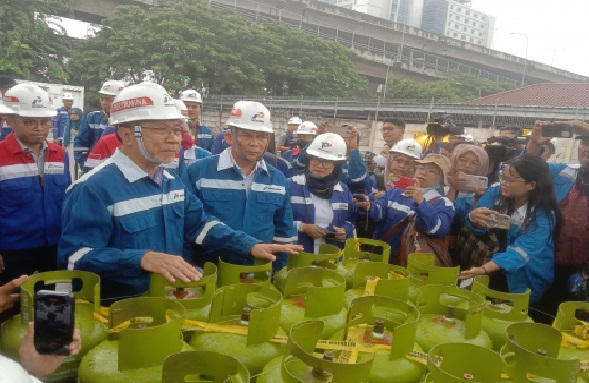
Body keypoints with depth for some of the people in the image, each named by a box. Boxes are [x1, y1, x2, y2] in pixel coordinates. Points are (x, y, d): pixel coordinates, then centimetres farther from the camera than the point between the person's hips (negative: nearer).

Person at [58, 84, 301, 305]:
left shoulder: (172, 182, 9)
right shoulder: (94, 188, -16)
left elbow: (199, 224, 15)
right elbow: (76, 258, -21)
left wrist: (250, 246, 4)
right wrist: (143, 259, -33)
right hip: (117, 309, -5)